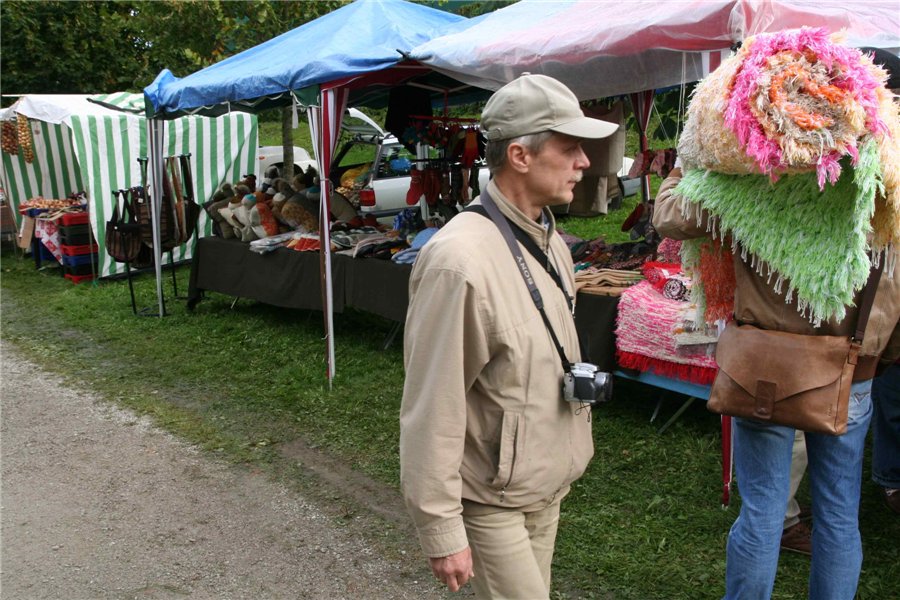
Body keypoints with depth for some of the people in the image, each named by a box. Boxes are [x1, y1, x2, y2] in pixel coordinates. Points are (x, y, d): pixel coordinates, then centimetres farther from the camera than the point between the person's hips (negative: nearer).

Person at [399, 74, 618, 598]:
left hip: (549, 487, 8)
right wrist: (441, 530, -18)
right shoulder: (461, 259, -26)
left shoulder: (551, 239, 4)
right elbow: (431, 408, -23)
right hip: (491, 501, -8)